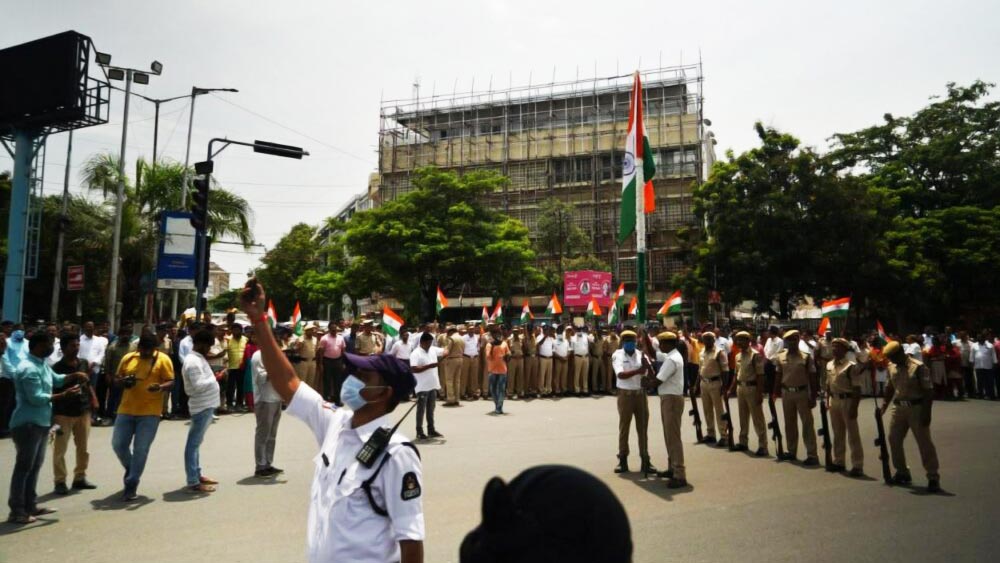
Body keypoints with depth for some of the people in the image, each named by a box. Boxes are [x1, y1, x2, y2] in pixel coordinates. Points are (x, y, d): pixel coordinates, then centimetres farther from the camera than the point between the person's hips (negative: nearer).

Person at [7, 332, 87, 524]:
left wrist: (74, 376, 8)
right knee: (24, 467, -3)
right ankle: (17, 511, 5)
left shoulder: (41, 364, 11)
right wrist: (65, 395, -21)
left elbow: (56, 379, 26)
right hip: (27, 424, -10)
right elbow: (36, 398, -24)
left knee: (35, 466, 16)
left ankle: (30, 505, 26)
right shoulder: (28, 369, -21)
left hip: (40, 423, 10)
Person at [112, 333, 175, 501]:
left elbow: (171, 383, -7)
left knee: (141, 449, -2)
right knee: (118, 444, 5)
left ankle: (131, 486, 10)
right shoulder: (127, 358, 7)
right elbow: (116, 381, 15)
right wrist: (123, 382, -9)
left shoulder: (163, 360, -3)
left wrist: (160, 387, -29)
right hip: (126, 410, 4)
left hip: (149, 413, -4)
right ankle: (130, 468, 36)